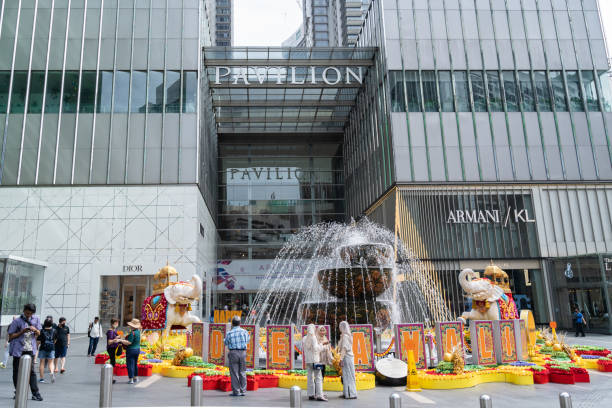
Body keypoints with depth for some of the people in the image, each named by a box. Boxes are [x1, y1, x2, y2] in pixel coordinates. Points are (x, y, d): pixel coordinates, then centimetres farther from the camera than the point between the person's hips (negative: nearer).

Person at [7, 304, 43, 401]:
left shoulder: (36, 319, 5)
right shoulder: (17, 321, -3)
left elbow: (38, 333, 12)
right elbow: (11, 336, -2)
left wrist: (35, 330, -11)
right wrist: (22, 332, -16)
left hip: (30, 349, 1)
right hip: (18, 349, -1)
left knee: (31, 371, -2)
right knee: (17, 371, 6)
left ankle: (35, 393, -2)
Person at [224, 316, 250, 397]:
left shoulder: (229, 333, -6)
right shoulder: (244, 331, 0)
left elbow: (226, 343, 9)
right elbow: (247, 340, 19)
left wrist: (224, 339, 30)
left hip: (233, 353, -2)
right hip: (243, 353, 2)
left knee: (234, 373, 3)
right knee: (242, 372, 10)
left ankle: (236, 391, 3)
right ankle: (243, 391, 11)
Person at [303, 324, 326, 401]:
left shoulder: (304, 338, 10)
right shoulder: (313, 337, -10)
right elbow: (315, 348, -16)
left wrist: (321, 344, 21)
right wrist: (323, 346, -3)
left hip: (307, 360, 7)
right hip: (314, 360, -7)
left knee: (310, 377, 10)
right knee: (318, 377, -5)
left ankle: (311, 395, 12)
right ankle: (319, 395, -9)